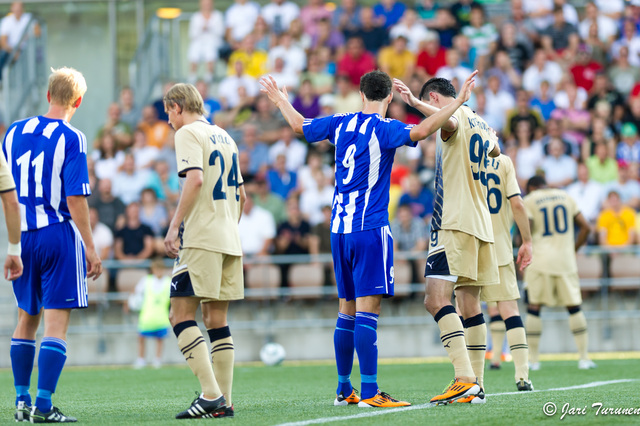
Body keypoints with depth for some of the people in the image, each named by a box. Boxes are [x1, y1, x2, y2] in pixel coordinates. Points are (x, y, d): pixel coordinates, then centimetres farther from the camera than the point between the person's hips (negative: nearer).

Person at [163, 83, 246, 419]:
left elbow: (195, 179, -20)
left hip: (201, 238, -8)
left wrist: (174, 225, -18)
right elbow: (240, 194, 22)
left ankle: (211, 394, -18)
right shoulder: (224, 136, 20)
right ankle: (224, 402, 5)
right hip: (229, 240, 8)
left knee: (180, 314, -8)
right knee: (216, 320, 9)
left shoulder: (188, 133, -5)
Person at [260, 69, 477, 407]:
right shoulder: (383, 128, -9)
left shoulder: (340, 124, 10)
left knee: (347, 310, 14)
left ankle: (343, 389, 19)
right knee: (367, 309, -11)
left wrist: (281, 101, 43)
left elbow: (299, 125, 25)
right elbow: (420, 131, -27)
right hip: (370, 228, -7)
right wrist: (457, 103, -24)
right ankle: (369, 392, -16)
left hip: (339, 227, 7)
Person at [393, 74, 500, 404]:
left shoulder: (456, 116, -5)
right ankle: (476, 386, 8)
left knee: (436, 299, -17)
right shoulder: (480, 124, 20)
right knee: (470, 305, 10)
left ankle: (464, 378, -28)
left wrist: (415, 103, -43)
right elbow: (494, 150, 44)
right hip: (481, 225, 9)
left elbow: (448, 121, -33)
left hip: (454, 222, -9)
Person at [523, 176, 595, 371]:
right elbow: (585, 227, 10)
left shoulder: (529, 201, 1)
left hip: (541, 260, -3)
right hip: (566, 259, 3)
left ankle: (533, 359, 3)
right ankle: (584, 357, 6)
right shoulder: (566, 197, 12)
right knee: (574, 307, 8)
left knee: (534, 308, 4)